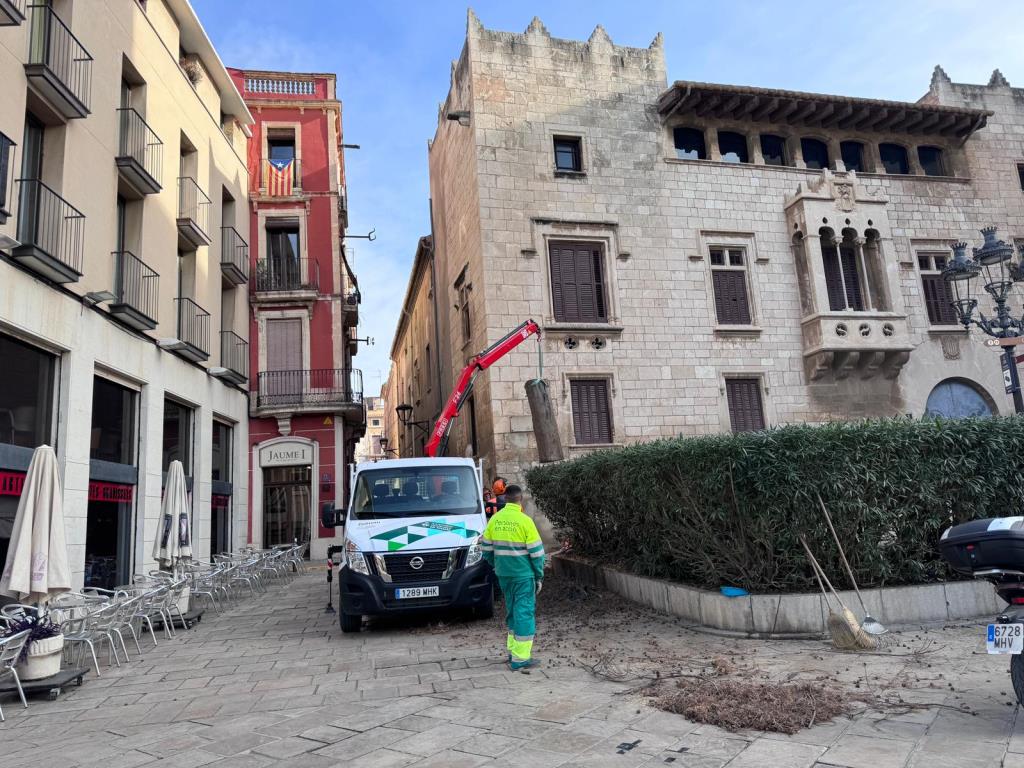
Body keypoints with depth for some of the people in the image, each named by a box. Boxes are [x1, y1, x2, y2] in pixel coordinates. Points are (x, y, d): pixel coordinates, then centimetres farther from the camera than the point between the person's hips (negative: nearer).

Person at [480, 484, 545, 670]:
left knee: (512, 611, 19)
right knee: (524, 613, 0)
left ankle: (513, 650, 27)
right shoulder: (524, 521, -14)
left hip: (503, 574, 6)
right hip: (523, 575, -5)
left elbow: (486, 548, 8)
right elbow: (536, 552, -11)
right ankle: (520, 658, 1)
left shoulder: (494, 519, 1)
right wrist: (539, 576, 0)